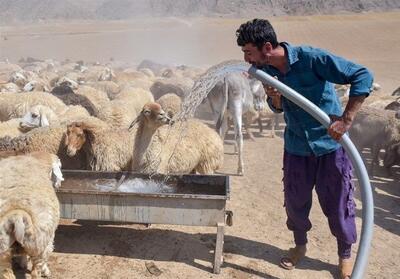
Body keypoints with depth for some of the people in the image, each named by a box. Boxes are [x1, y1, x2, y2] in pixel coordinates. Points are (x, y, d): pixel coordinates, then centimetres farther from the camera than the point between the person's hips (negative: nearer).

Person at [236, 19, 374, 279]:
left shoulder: (311, 58, -23)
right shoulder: (266, 70, -4)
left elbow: (363, 76, -23)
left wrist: (346, 119, -30)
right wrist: (275, 98, -15)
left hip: (330, 144, -4)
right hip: (296, 146, 5)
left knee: (338, 204, 6)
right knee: (295, 201, 13)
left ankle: (346, 255, 31)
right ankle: (300, 245, 39)